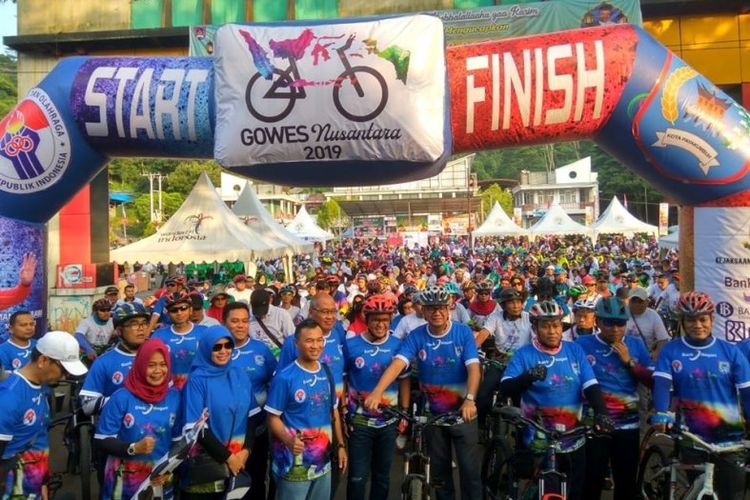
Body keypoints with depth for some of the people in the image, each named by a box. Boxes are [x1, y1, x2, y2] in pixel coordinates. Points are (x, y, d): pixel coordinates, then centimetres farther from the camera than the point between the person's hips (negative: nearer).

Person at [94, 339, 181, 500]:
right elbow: (101, 440, -9)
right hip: (125, 482, -2)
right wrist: (133, 448, -21)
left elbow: (178, 440, 2)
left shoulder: (174, 396, -3)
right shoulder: (122, 397, -12)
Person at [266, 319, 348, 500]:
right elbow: (273, 417, -12)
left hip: (323, 461, 6)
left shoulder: (327, 373, 3)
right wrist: (288, 440, -29)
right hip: (294, 464, -5)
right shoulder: (285, 377, -15)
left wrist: (340, 445, 10)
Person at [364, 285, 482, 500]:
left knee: (470, 469, 3)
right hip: (432, 412, 2)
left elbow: (473, 367, -20)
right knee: (439, 469, 15)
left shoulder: (463, 332, -12)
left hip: (462, 410, -2)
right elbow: (397, 364, -22)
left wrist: (470, 400, -37)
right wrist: (377, 392, -38)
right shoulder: (416, 336, -9)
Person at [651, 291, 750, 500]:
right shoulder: (670, 351, -3)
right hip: (691, 437, -1)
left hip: (729, 437, 1)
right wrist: (661, 415, -29)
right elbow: (661, 385, -13)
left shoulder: (729, 351, 0)